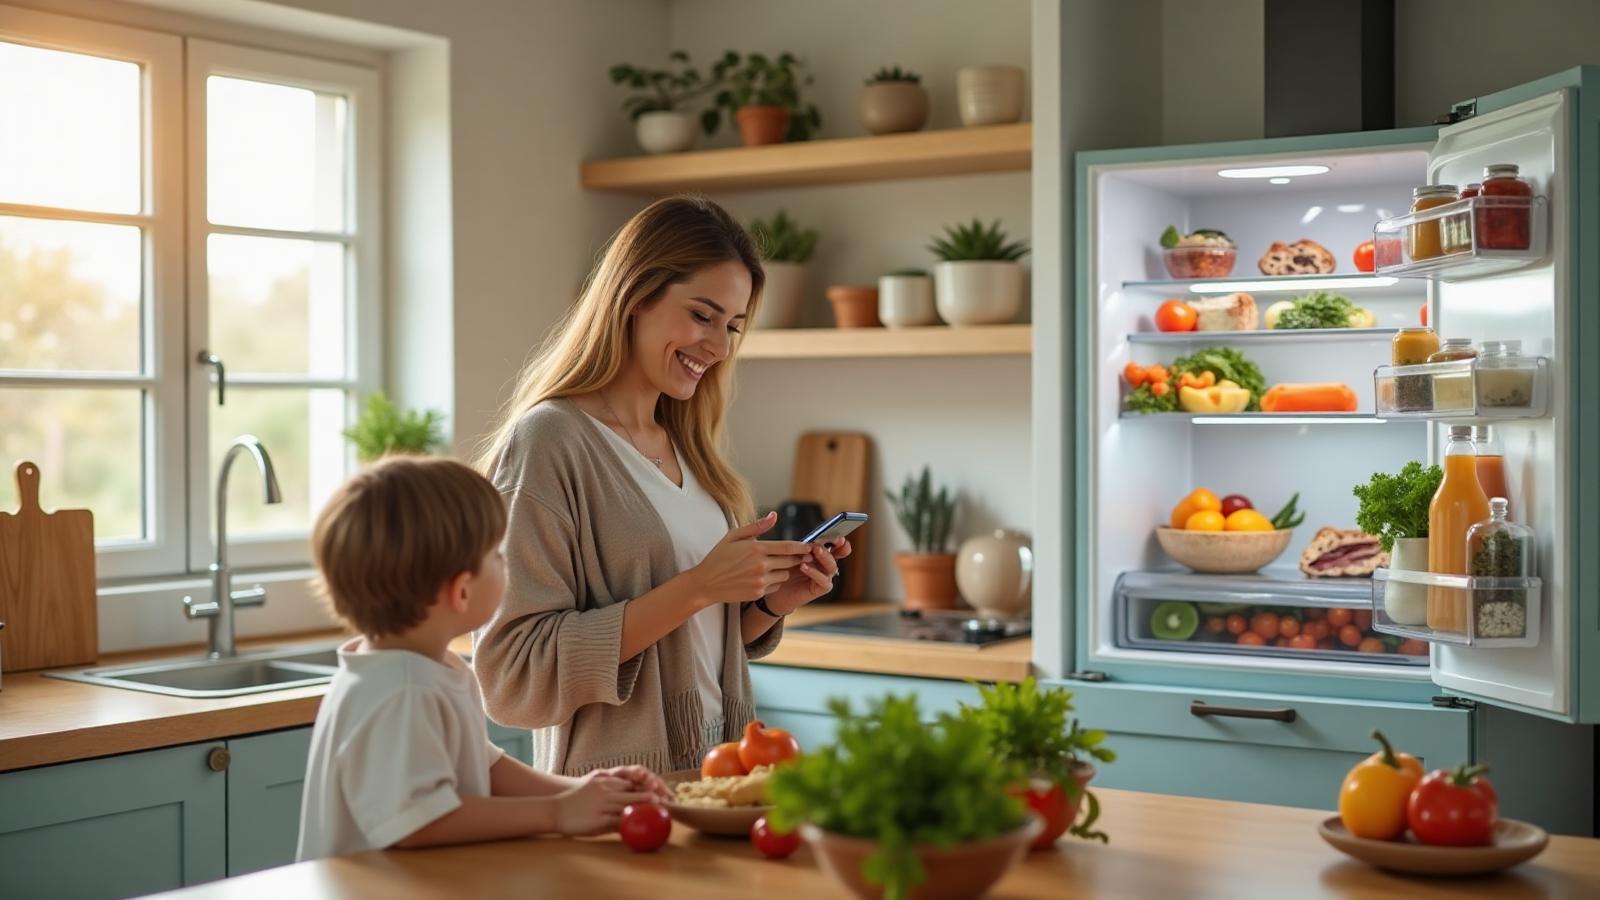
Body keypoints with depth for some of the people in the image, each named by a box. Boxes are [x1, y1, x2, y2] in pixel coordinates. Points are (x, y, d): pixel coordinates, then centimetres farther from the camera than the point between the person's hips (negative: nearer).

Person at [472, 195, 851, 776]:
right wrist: (696, 588, -18)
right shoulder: (549, 441, -9)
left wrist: (770, 602, 2)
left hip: (716, 781, 6)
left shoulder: (684, 446, 13)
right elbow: (513, 676, -16)